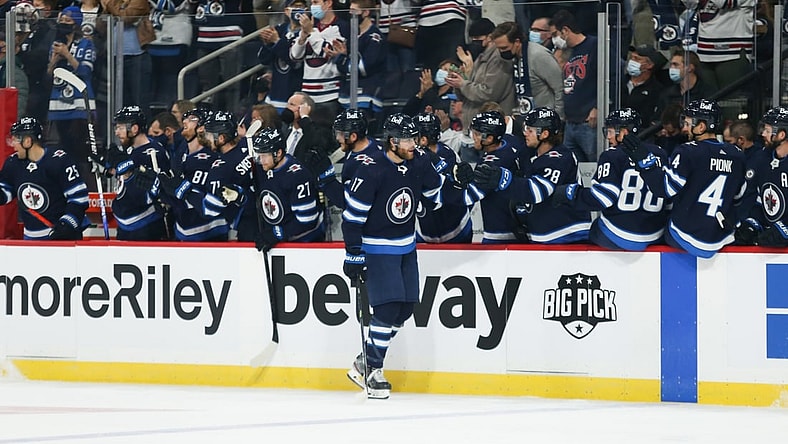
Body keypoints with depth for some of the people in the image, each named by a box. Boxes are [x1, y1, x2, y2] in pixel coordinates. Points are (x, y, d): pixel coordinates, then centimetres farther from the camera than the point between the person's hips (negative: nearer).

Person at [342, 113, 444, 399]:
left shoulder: (416, 168, 1)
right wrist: (354, 255, -18)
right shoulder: (371, 172, -19)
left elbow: (436, 197, 21)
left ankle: (364, 364, 18)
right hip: (376, 249, -7)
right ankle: (372, 370, -5)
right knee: (387, 307, -16)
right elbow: (352, 217, -17)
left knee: (405, 308, 6)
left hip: (406, 248, 7)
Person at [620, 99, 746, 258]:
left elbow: (665, 188, -17)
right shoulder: (736, 155, 1)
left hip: (687, 238, -6)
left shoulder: (688, 152, -17)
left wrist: (645, 161, -14)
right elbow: (737, 198, 11)